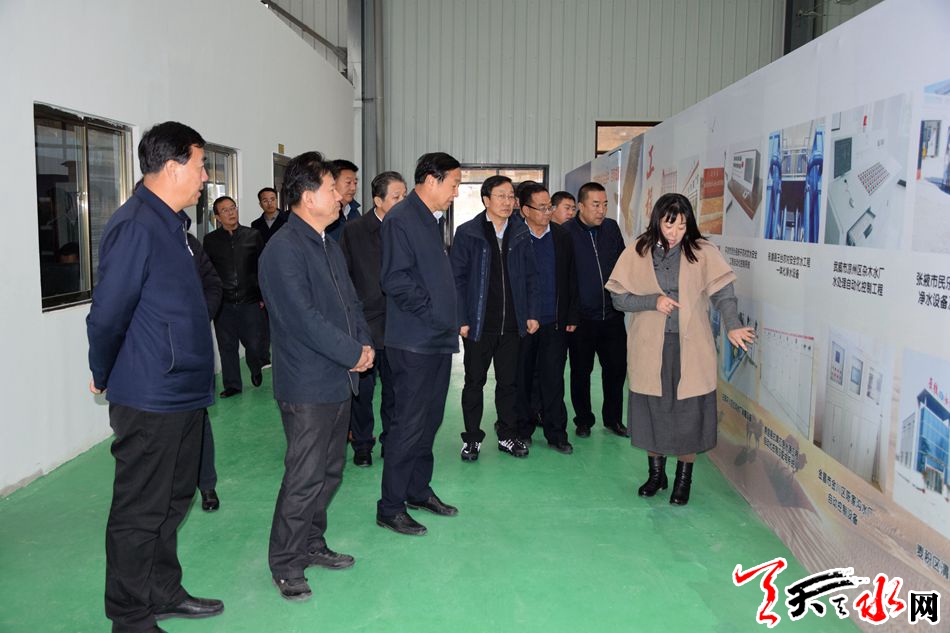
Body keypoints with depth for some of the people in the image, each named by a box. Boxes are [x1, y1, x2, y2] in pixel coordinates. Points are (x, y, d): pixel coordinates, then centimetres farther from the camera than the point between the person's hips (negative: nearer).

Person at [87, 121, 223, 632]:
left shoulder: (171, 223, 12)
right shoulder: (135, 225, -19)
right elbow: (107, 314, -17)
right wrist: (104, 377, -2)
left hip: (183, 392, 9)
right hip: (149, 399, -9)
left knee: (173, 500, 19)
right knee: (140, 511, 5)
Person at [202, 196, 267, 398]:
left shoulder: (253, 236, 5)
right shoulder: (210, 240, 5)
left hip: (250, 302, -1)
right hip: (223, 304, 1)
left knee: (255, 345, -1)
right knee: (227, 347, 6)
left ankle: (255, 368, 31)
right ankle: (232, 385, 20)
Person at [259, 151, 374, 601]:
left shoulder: (329, 246, 14)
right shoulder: (283, 249, -16)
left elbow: (350, 300, 17)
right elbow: (304, 318, -22)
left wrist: (364, 343, 0)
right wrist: (353, 353, -15)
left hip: (340, 379, 9)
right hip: (307, 386, -9)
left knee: (330, 471, 17)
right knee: (305, 478, -1)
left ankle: (311, 545, 33)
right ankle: (285, 563, 16)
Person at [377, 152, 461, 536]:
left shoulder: (429, 220, 17)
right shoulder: (400, 219, -12)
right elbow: (395, 279, -20)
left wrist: (450, 320, 10)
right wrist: (433, 313, -15)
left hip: (438, 338, 9)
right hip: (414, 341, -9)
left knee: (429, 419, 15)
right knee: (409, 424, -3)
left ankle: (418, 489, 29)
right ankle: (390, 508, 8)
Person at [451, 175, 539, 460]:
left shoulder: (520, 233, 5)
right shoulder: (467, 233, -4)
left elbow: (530, 276, 10)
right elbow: (457, 278, -5)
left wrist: (531, 313, 3)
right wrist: (461, 319, -10)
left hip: (512, 324, 3)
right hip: (478, 323, -3)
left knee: (509, 381, 13)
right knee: (474, 382, 9)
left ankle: (508, 435, 26)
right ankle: (472, 438, 21)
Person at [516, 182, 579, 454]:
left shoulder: (562, 237, 7)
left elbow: (571, 279, 10)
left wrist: (572, 316, 6)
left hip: (554, 322, 2)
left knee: (553, 379, 3)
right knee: (522, 378, 9)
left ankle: (556, 433, 13)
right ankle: (523, 429, 23)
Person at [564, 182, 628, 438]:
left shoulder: (611, 228, 5)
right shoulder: (566, 232, -10)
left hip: (612, 315, 4)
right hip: (581, 318, -4)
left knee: (616, 368, 10)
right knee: (581, 371, 9)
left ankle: (613, 418, 28)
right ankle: (583, 420, 26)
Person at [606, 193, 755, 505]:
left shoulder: (703, 252, -4)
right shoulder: (637, 253, -1)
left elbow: (723, 292, -12)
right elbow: (618, 297, 0)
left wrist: (733, 326, -29)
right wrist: (654, 301, -15)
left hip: (690, 349, -1)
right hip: (650, 348, 1)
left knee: (688, 412, 4)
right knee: (652, 410, 10)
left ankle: (683, 480, 23)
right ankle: (656, 474, 30)